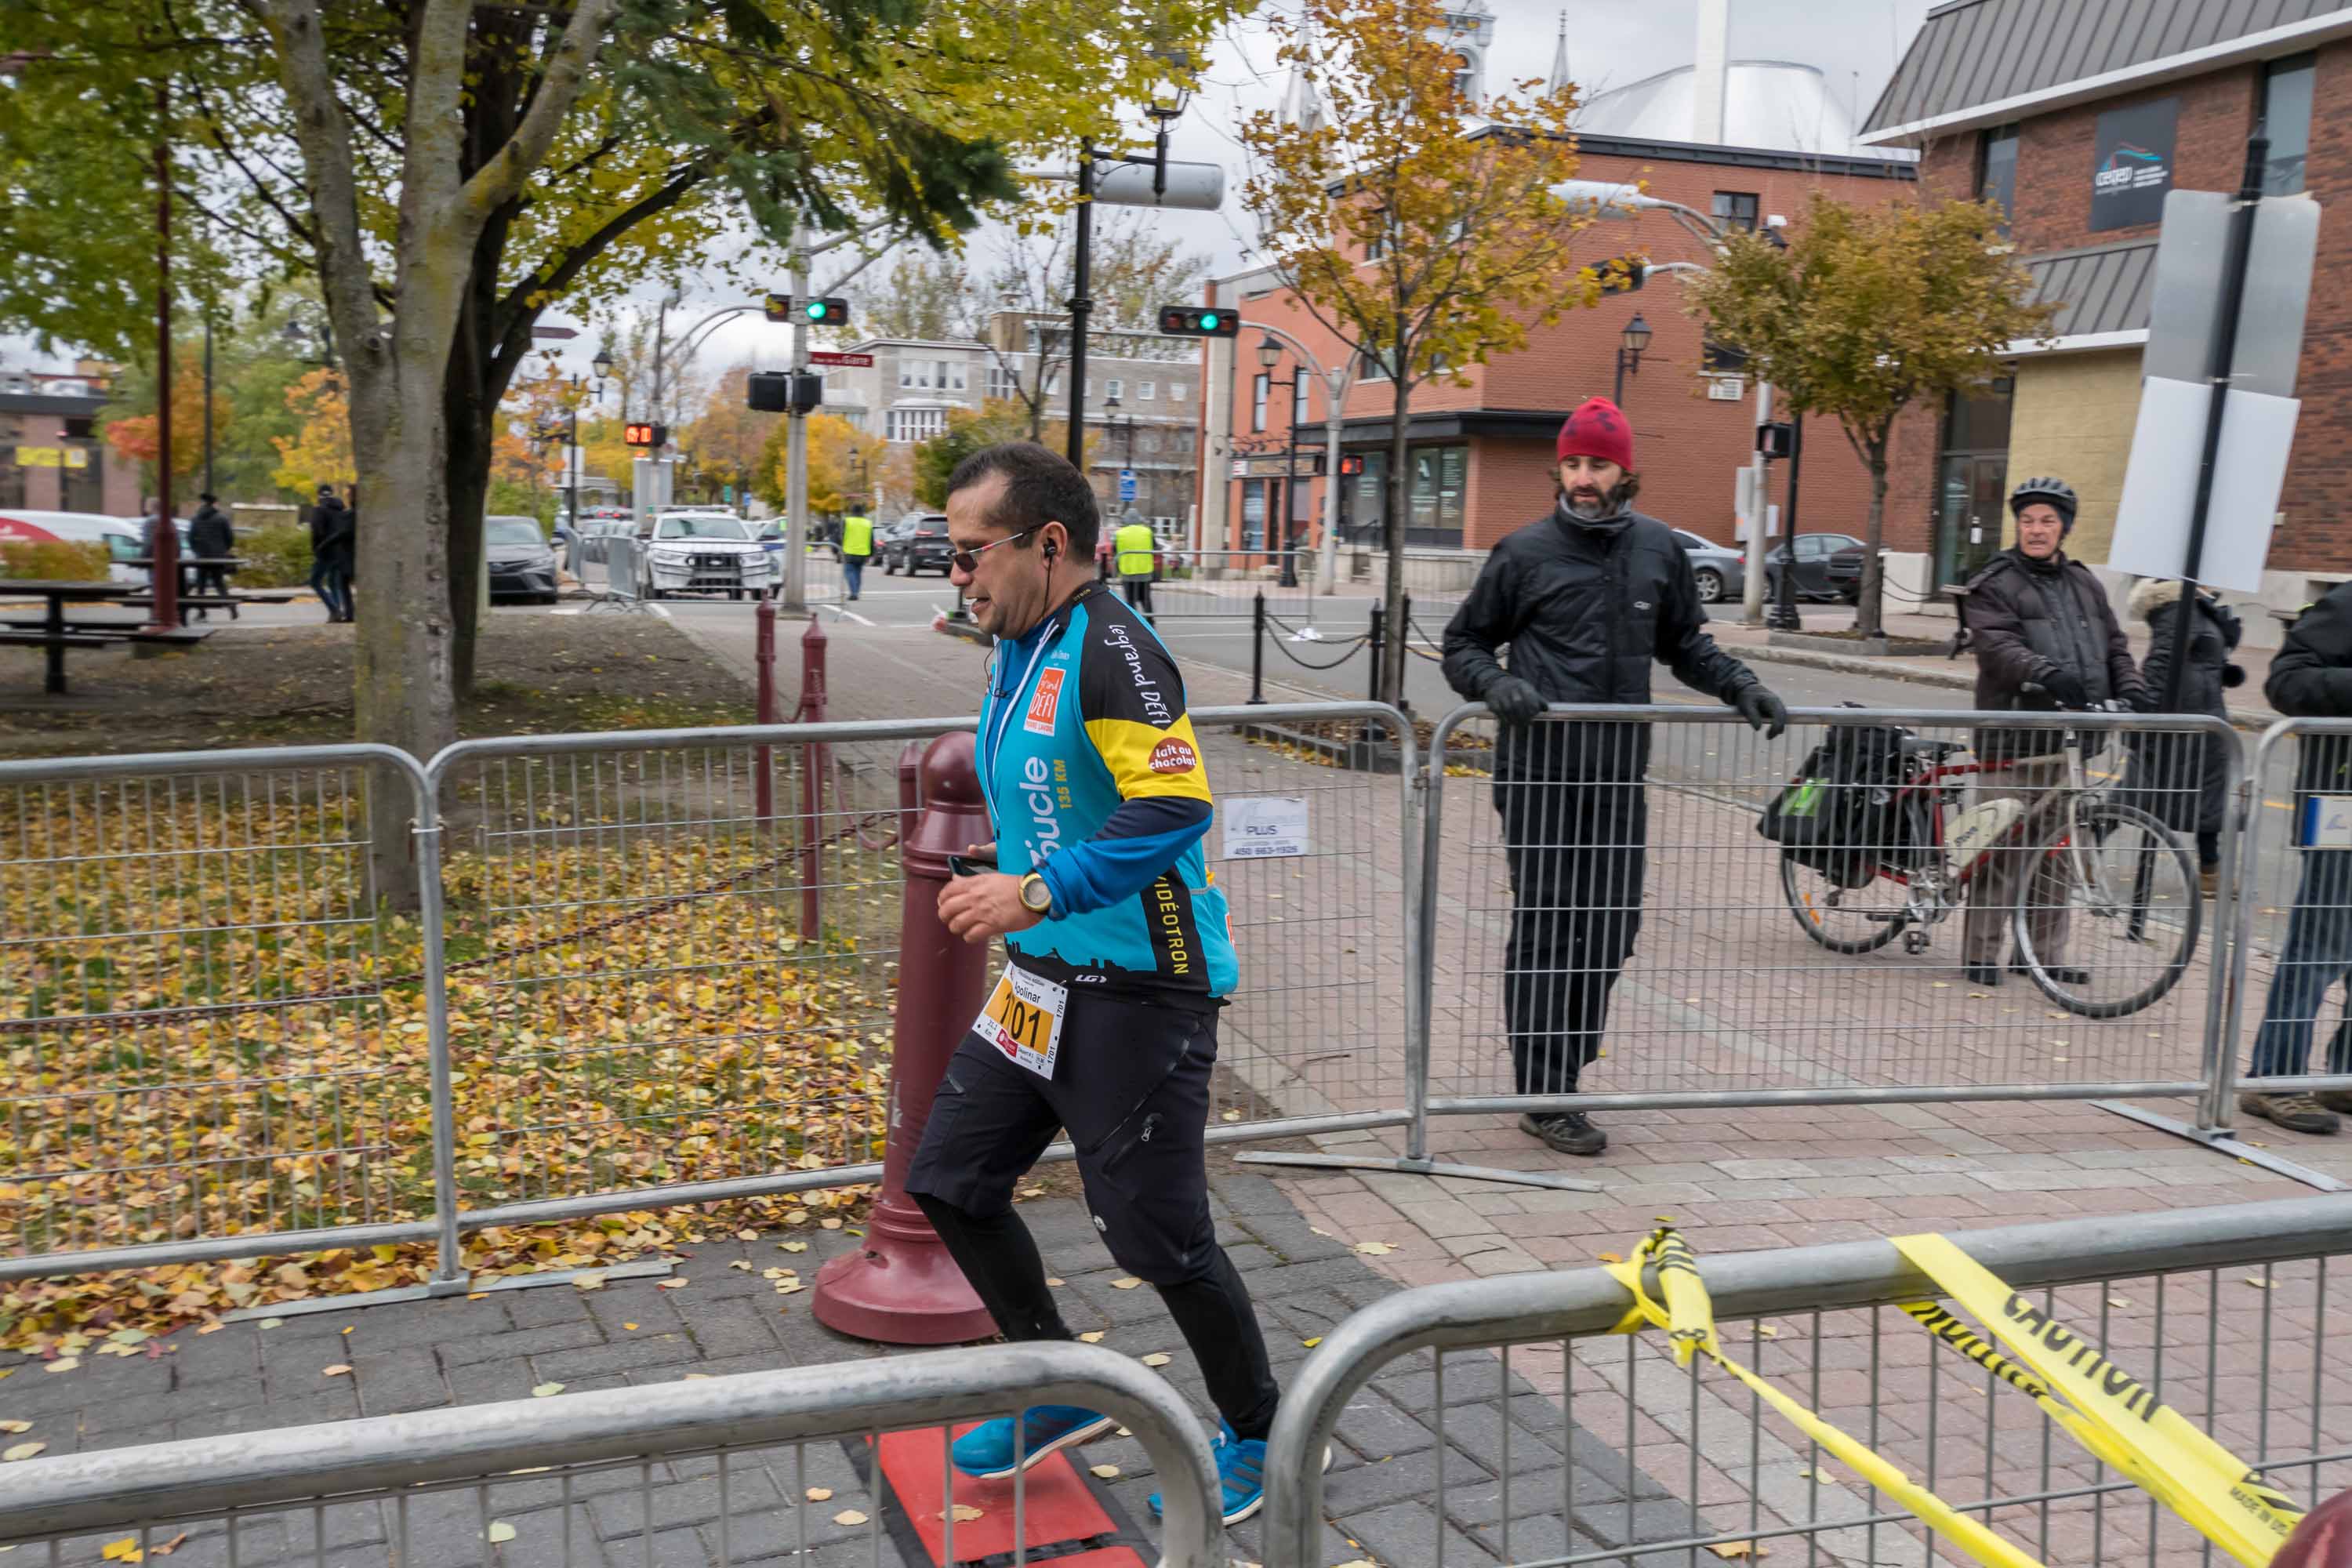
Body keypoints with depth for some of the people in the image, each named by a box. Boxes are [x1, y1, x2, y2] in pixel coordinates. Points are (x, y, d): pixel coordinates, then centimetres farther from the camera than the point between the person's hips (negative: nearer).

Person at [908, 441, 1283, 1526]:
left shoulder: (1110, 651, -19)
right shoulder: (1018, 652, 9)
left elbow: (1176, 807, -30)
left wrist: (1037, 894, -32)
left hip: (1139, 991, -10)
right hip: (1045, 981, 10)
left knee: (1156, 1234, 0)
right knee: (950, 1180, 13)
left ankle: (1257, 1436, 25)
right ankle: (1063, 1394, 31)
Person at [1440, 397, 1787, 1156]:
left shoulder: (1657, 548, 11)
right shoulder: (1526, 552, 0)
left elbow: (1686, 645, 23)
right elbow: (1463, 644, 7)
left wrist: (1743, 688, 9)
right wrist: (1496, 683, -13)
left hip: (1619, 769, 4)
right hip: (1539, 768, -4)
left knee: (1612, 925, 7)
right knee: (1545, 929, -3)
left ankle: (1566, 1062, 24)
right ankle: (1544, 1098, 4)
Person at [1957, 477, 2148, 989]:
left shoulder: (2084, 584, 18)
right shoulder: (1995, 585, -1)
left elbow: (2113, 646, 18)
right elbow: (1998, 647, -16)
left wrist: (2132, 690, -1)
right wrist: (2046, 673, -34)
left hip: (2069, 742, 6)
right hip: (2013, 742, -6)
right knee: (2003, 853, -6)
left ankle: (2044, 954, 18)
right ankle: (1981, 954, 3)